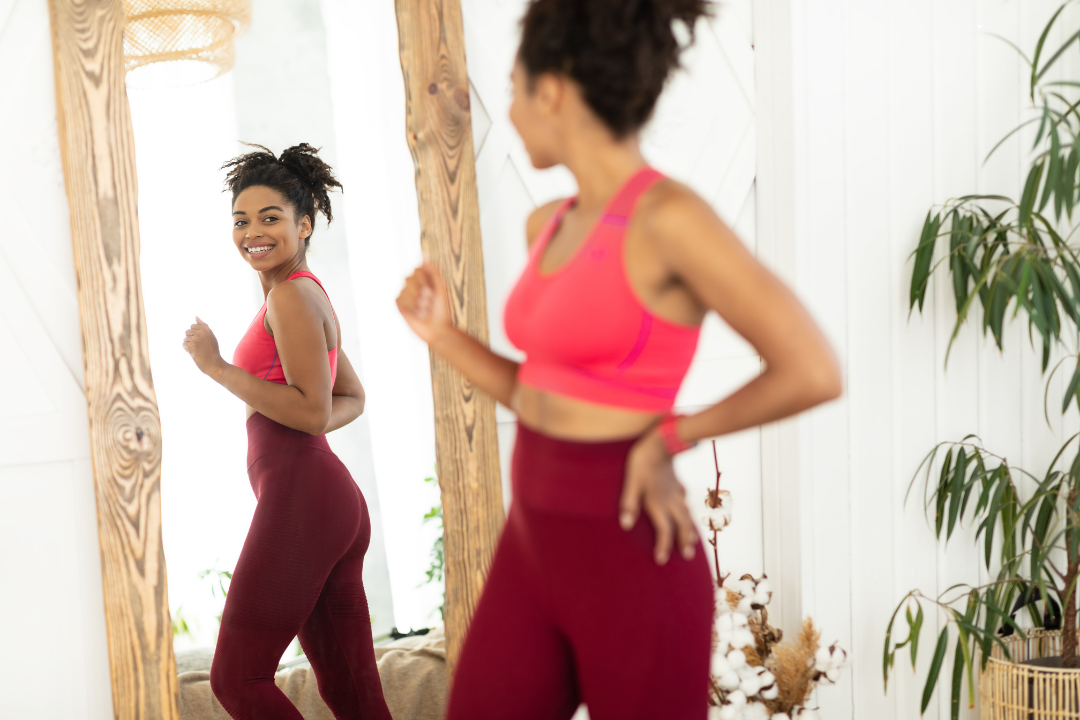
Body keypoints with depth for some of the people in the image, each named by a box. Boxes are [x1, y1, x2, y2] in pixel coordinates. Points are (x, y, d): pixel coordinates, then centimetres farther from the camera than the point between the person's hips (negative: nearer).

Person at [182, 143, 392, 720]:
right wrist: (288, 430, 12)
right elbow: (352, 398, 29)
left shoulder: (291, 294, -9)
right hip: (335, 502, 10)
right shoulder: (310, 295, 21)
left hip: (299, 500, -10)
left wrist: (215, 366, -11)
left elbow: (312, 412, -17)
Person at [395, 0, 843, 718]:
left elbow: (814, 373, -19)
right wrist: (441, 333, 5)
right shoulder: (551, 226, 8)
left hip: (631, 563, -8)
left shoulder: (669, 216, -17)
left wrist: (670, 436, -10)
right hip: (535, 548, 8)